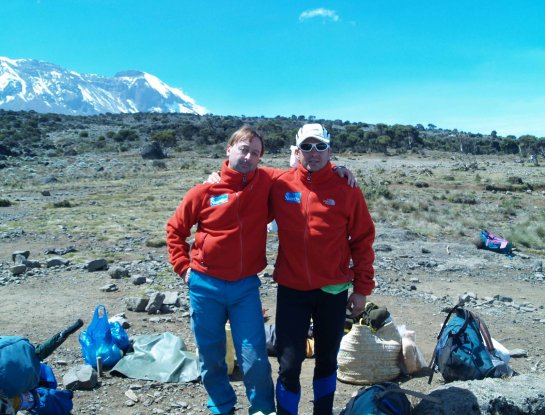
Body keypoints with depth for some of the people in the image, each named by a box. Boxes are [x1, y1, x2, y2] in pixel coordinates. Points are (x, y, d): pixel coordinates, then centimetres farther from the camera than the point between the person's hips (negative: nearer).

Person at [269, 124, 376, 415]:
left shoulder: (347, 190, -5)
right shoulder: (279, 186, -4)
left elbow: (362, 241, -1)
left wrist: (362, 289, 0)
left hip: (333, 291, 1)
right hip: (291, 291, 0)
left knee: (327, 359, 18)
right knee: (289, 364, 3)